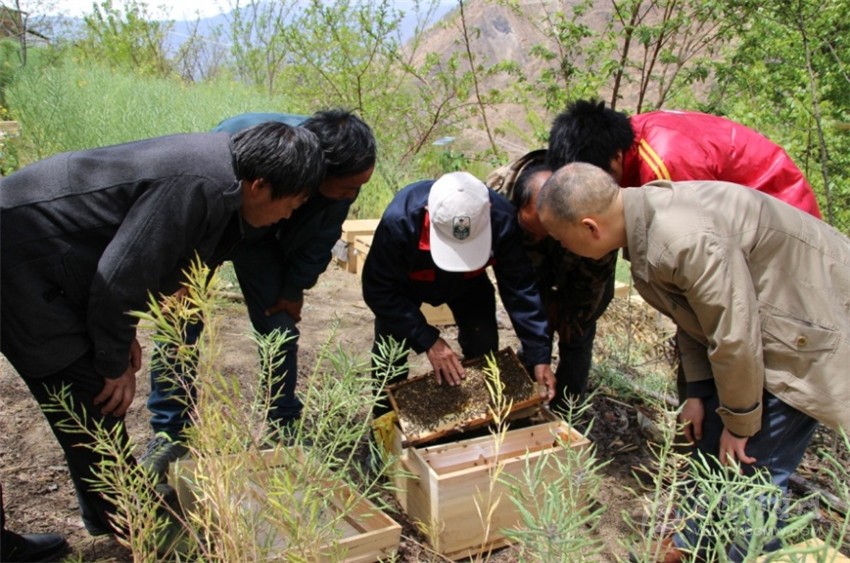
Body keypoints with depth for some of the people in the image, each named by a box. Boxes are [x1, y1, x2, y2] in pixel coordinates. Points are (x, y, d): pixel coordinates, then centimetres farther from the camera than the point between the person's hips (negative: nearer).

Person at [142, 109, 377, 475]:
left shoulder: (343, 178, -27)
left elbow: (319, 238, -8)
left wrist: (294, 290, -1)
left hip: (260, 238, 4)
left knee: (279, 328, -1)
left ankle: (285, 426, 15)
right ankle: (169, 434, 7)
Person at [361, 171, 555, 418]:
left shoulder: (502, 220, -38)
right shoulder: (399, 222, -44)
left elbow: (520, 288, -28)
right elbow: (379, 290, -32)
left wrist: (539, 355, -30)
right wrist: (427, 340, -36)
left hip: (468, 283, 2)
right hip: (404, 285, -1)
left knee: (484, 348, -4)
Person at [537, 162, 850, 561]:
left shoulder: (687, 241, -36)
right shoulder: (647, 217, -5)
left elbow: (734, 337, -28)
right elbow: (694, 310, 5)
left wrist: (740, 423, -14)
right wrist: (698, 390, 6)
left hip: (810, 327, -9)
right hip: (762, 312, 9)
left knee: (752, 463, -6)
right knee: (711, 436, 16)